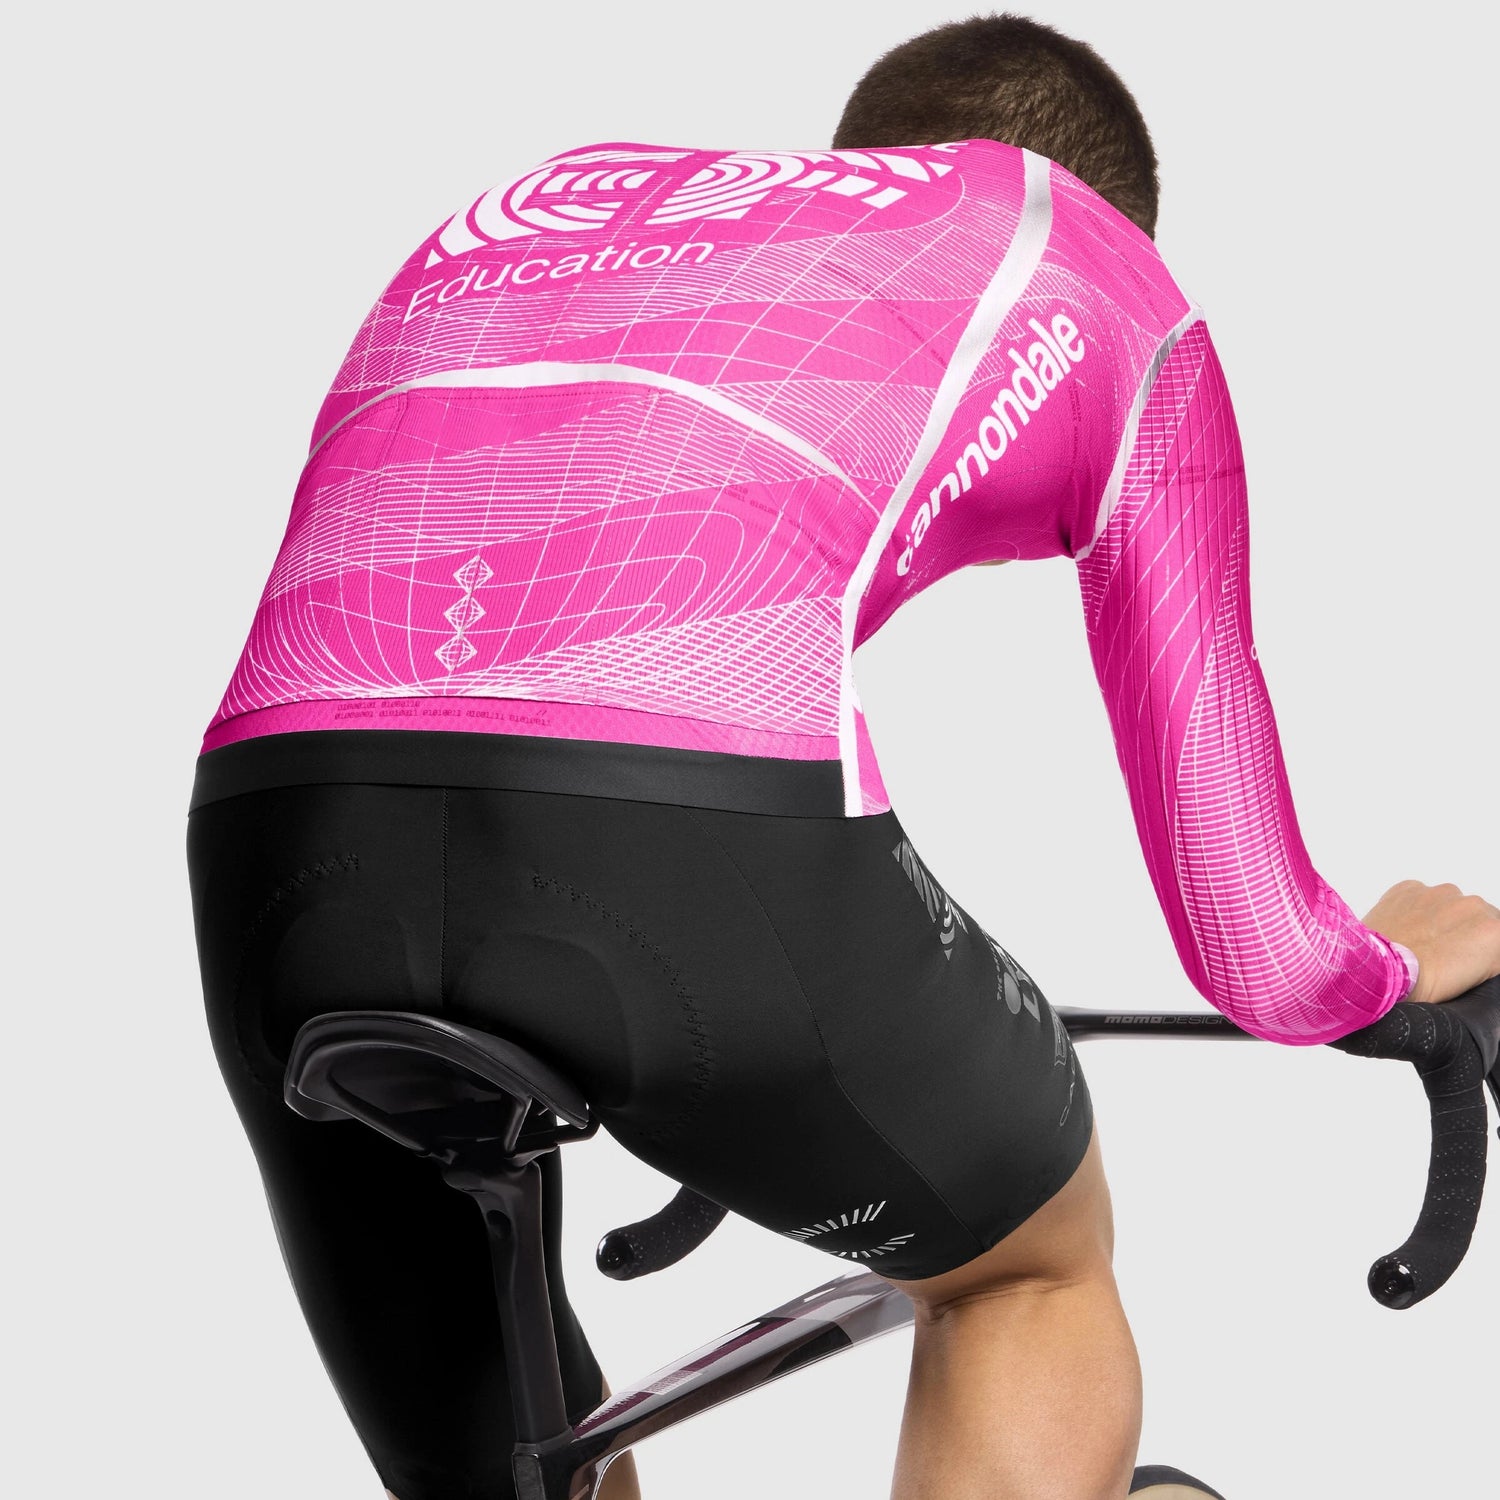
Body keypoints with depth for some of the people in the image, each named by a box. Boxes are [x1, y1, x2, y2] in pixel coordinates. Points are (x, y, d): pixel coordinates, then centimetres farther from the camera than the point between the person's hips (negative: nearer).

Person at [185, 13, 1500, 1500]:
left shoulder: (536, 200, 36)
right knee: (1040, 1269, 30)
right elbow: (1256, 953, 24)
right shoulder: (1107, 278, 25)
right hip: (699, 839, -4)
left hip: (280, 838, 5)